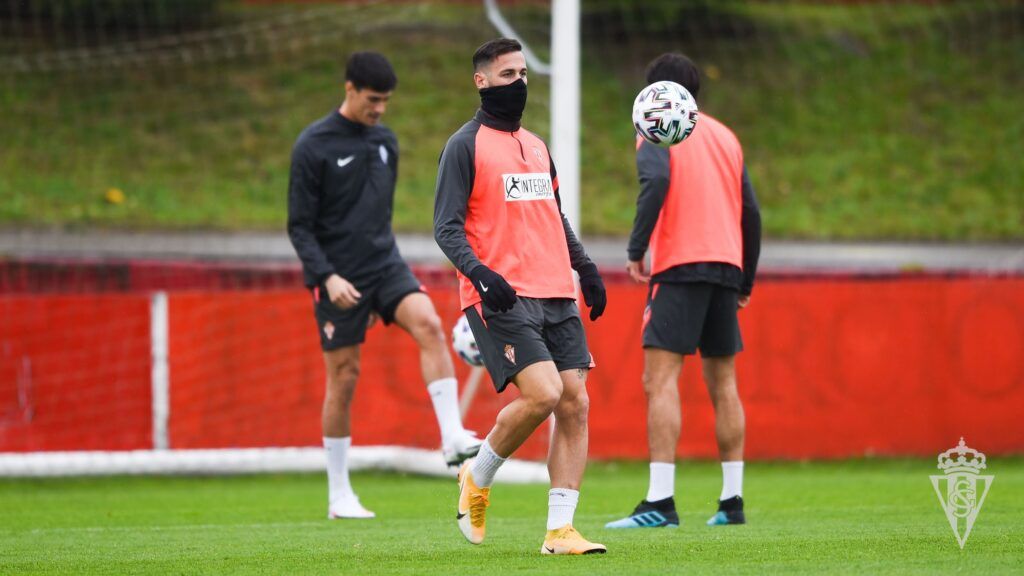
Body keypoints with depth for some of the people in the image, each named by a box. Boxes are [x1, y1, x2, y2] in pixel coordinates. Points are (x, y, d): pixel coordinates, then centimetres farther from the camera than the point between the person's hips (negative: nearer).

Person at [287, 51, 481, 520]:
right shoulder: (313, 146, -8)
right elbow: (299, 225, -8)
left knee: (428, 324, -23)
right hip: (337, 277, -4)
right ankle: (339, 495, 10)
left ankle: (453, 438, -27)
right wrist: (327, 277, -20)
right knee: (344, 376, -1)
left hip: (384, 264, 4)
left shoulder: (386, 142, 9)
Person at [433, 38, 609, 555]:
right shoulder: (465, 146, -1)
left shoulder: (536, 146, 21)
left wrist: (585, 267, 18)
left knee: (575, 404, -4)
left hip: (556, 298, 7)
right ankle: (477, 478, 4)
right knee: (543, 394, -21)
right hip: (501, 298, -7)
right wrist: (479, 273, -22)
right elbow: (447, 227, -7)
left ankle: (559, 530, -1)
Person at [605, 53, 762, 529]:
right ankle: (732, 502, 11)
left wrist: (636, 249, -13)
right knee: (722, 383, 12)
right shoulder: (725, 136, 20)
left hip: (680, 265, -6)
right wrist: (746, 280, 21)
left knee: (660, 379, -10)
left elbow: (656, 181, -18)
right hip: (726, 263, 6)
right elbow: (750, 210, 16)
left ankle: (660, 503, -20)